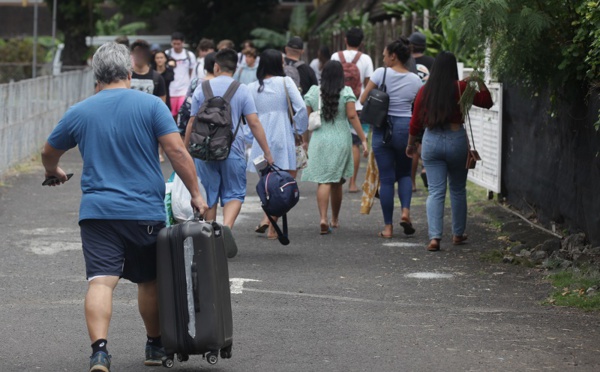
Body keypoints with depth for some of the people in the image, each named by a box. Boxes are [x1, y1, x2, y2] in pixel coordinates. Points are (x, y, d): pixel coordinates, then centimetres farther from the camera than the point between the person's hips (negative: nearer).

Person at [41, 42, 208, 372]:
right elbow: (177, 152, -10)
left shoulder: (79, 113, 5)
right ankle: (155, 345, 30)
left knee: (101, 281, -8)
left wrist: (53, 172, 40)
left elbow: (48, 153, 18)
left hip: (97, 211, 0)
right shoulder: (151, 105, -3)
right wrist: (196, 194, -3)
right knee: (149, 281, 16)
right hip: (146, 212, 0)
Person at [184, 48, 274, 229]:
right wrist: (267, 153, -2)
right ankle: (227, 226, -22)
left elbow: (192, 123, 3)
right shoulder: (242, 90, -1)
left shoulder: (202, 88, 2)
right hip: (233, 151, -1)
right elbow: (254, 123, -6)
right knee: (234, 194, 4)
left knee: (208, 196, 12)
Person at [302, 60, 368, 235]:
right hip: (341, 141, 0)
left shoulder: (313, 93, 2)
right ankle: (335, 219, 27)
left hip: (319, 141, 0)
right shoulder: (346, 92, -3)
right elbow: (352, 116, -10)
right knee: (337, 182, 13)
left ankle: (323, 219, -21)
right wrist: (363, 139, -8)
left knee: (323, 181, -4)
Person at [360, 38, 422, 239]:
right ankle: (406, 210, -5)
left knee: (386, 178, 4)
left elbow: (363, 100, -2)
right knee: (404, 173, 20)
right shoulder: (415, 80, 3)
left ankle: (388, 226, 5)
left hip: (382, 129, -2)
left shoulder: (381, 73, -6)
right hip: (406, 128, 2)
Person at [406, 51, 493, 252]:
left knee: (435, 191, 1)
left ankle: (434, 237, -12)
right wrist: (479, 81, 5)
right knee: (458, 190, 16)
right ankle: (458, 234, 26)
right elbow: (486, 101, -2)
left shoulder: (425, 91, 0)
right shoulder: (460, 88, -7)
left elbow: (416, 121, 5)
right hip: (456, 140, -1)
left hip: (431, 141, 1)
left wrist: (411, 143, 18)